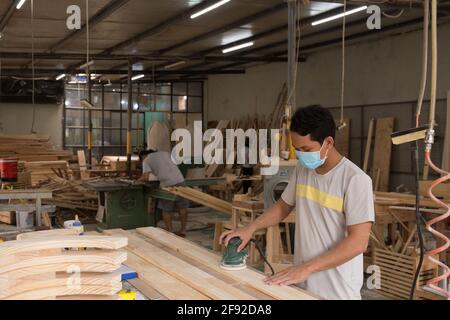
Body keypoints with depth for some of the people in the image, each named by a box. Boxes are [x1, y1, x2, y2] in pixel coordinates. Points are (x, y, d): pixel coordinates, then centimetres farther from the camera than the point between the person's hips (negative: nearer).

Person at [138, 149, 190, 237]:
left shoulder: (146, 160, 9)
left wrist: (138, 180, 15)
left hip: (167, 184, -5)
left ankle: (170, 231, 10)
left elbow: (146, 177, -4)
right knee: (182, 207, 13)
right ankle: (183, 230, 18)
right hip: (180, 180, 5)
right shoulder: (164, 153, 25)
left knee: (166, 209, 9)